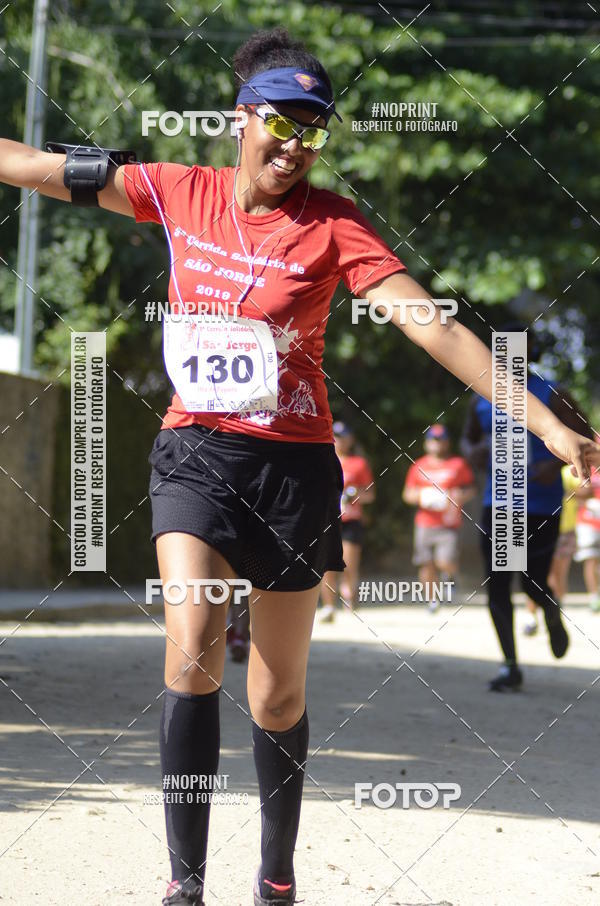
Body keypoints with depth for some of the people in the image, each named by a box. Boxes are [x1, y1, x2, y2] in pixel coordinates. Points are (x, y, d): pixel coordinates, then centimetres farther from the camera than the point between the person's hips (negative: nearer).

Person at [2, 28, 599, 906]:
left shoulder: (333, 224, -7)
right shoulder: (182, 192, 1)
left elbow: (433, 325, -13)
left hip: (293, 463, -1)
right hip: (196, 448, 1)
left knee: (278, 696, 5)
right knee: (194, 643, -21)